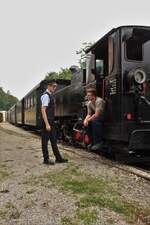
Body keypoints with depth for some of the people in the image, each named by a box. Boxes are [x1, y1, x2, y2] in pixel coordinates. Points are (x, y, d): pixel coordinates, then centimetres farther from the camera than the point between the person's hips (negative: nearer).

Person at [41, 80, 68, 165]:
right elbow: (43, 110, -21)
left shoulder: (51, 95, 13)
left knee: (54, 140, 13)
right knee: (45, 140, 2)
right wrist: (47, 124, -25)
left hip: (52, 122, 10)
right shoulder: (46, 95, -16)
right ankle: (46, 159, 13)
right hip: (47, 122, -9)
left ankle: (58, 158, 21)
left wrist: (52, 123, 18)